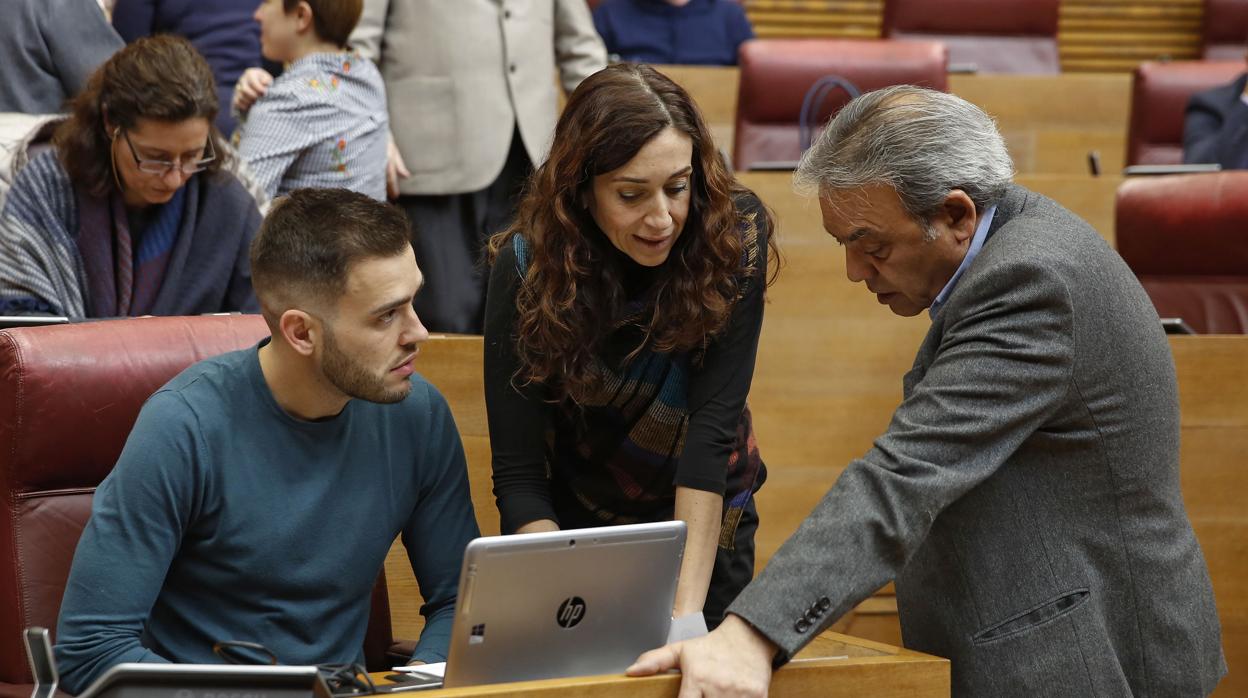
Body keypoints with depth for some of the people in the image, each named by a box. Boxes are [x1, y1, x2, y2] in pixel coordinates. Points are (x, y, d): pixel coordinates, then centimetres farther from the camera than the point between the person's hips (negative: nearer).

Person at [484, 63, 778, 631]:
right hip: (574, 518, 0)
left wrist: (688, 609, -35)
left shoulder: (733, 239, -23)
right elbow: (518, 476, -23)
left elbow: (712, 425, -27)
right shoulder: (526, 266, -23)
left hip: (705, 521, 0)